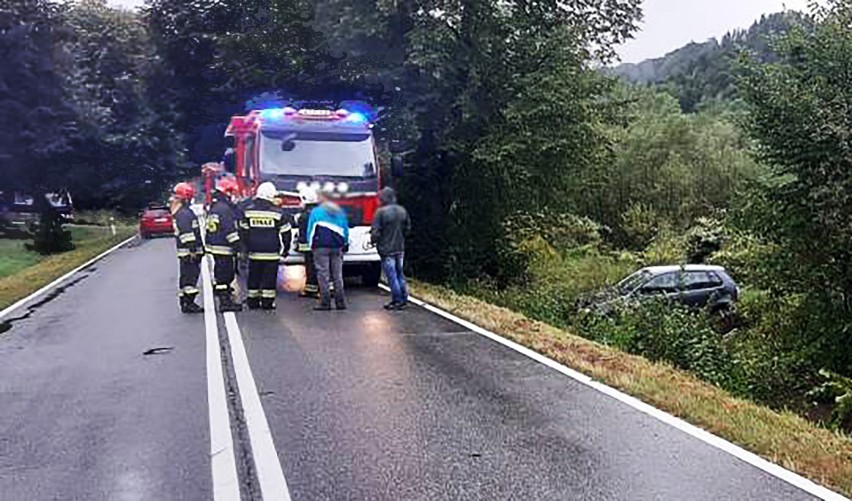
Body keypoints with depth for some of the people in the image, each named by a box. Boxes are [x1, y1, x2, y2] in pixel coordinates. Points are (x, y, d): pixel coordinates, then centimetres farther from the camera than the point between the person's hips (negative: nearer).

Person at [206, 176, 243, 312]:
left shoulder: (213, 207, 15)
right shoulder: (224, 208, -19)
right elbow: (230, 230, -23)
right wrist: (237, 245, -21)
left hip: (214, 246, 11)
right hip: (224, 248, -11)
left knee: (221, 272, 18)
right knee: (225, 273, -6)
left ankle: (225, 299, 29)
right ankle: (225, 302, -3)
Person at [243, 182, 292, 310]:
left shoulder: (248, 211, 2)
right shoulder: (277, 213, -7)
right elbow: (286, 232, -1)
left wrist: (247, 246, 19)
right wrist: (285, 248, 11)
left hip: (254, 252, 3)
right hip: (271, 253, -3)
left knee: (254, 277, 11)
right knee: (270, 278, 2)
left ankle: (253, 301, 16)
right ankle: (267, 302, 4)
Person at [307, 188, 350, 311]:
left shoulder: (316, 212, -3)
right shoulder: (340, 212, 11)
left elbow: (310, 230, 0)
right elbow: (345, 230, 13)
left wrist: (311, 244, 11)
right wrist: (345, 244, 21)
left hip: (321, 247, -4)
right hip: (337, 247, 4)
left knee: (323, 276, -1)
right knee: (338, 275, 8)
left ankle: (325, 303, -1)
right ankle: (340, 302, 10)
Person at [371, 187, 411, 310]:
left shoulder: (381, 212, -16)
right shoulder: (402, 210, 3)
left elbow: (375, 231, -16)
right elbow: (407, 228, 11)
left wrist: (373, 240, 3)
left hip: (387, 249, -6)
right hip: (400, 248, 6)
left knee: (392, 275, 1)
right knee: (400, 274, 15)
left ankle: (397, 301, 5)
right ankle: (404, 300, 19)